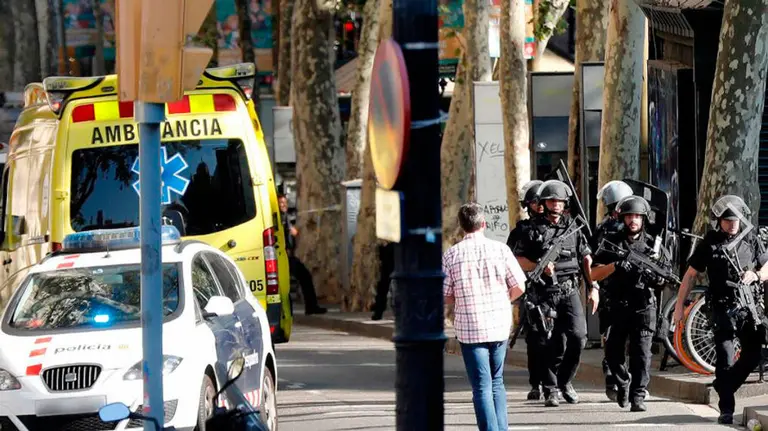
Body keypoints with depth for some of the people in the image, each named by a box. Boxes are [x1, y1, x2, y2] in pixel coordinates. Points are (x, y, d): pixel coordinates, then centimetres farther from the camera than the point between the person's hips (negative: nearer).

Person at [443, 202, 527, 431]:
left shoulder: (451, 255, -6)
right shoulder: (500, 249, -4)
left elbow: (446, 297, -2)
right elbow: (519, 287, -2)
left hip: (469, 328, -2)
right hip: (500, 326, 2)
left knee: (482, 387, 0)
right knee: (497, 382, 18)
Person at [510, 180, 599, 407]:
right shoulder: (534, 230, 3)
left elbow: (586, 258, 13)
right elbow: (518, 259, 2)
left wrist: (593, 287, 5)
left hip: (569, 291, 2)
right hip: (545, 293, -2)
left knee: (578, 336, -10)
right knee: (551, 344, -3)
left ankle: (565, 380, 10)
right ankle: (550, 390, 7)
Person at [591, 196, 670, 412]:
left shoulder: (652, 244, 5)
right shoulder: (612, 242, 4)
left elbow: (663, 278, 9)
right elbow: (594, 274, -1)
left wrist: (658, 278, -15)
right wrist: (615, 266, -18)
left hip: (644, 306, -1)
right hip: (618, 305, 1)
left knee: (642, 351, -9)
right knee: (613, 351, 5)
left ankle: (638, 395, -6)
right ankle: (623, 382, 31)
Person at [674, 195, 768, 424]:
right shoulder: (709, 244, 0)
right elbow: (690, 275, 4)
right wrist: (679, 306, 0)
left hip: (749, 307, 3)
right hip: (723, 308, -3)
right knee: (725, 359, -6)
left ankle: (723, 386, 27)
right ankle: (726, 409, -2)